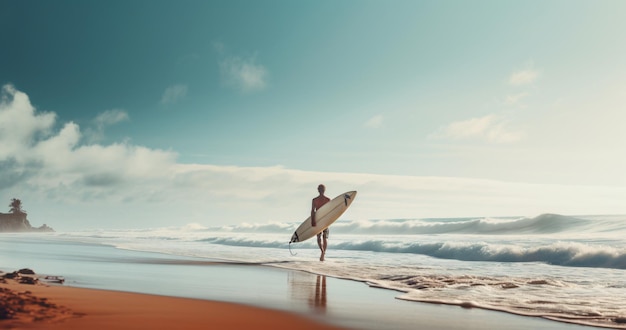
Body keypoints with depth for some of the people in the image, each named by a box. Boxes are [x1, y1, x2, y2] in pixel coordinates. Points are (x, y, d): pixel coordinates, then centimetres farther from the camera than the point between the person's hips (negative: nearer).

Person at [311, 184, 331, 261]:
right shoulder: (328, 200, -2)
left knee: (319, 237, 7)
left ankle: (322, 250, -22)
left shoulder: (314, 200, -4)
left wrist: (312, 222, -10)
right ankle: (323, 256, 8)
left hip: (318, 220, -1)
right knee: (325, 237, 10)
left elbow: (312, 211, -10)